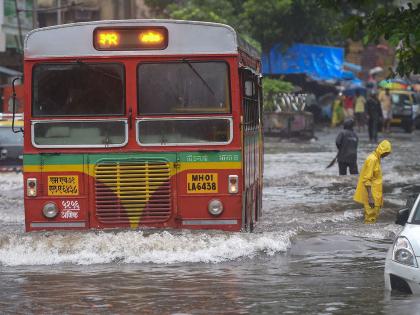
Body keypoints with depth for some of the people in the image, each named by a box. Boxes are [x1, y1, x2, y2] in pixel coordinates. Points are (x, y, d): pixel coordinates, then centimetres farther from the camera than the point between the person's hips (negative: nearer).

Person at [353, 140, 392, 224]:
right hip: (371, 194, -10)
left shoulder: (376, 158, 12)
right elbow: (367, 180, -23)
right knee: (371, 216, -8)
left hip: (375, 194, 10)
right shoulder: (372, 160, -18)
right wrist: (370, 197, -27)